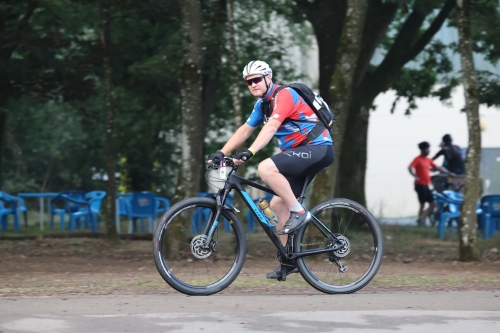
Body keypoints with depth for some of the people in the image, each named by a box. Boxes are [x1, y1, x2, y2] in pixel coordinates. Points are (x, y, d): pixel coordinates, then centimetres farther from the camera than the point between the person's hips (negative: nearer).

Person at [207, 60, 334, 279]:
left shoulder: (284, 95, -16)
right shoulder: (262, 104, 14)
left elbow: (271, 127, -29)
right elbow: (245, 130, 16)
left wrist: (249, 152, -41)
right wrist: (221, 153, 6)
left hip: (318, 149, -10)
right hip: (302, 154, 10)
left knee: (266, 168, -28)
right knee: (277, 204, 7)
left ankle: (299, 212, -17)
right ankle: (290, 260, 13)